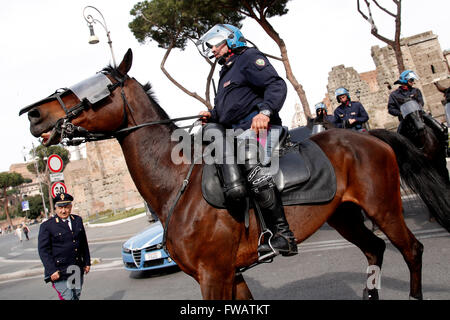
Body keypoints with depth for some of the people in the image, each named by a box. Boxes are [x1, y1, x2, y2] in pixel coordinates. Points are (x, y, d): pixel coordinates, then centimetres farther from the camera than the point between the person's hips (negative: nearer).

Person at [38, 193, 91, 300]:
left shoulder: (78, 220, 8)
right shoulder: (47, 226, -7)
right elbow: (43, 250, -9)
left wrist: (87, 262, 13)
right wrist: (52, 271, -16)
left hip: (78, 271, 5)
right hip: (59, 272, -5)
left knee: (76, 297, 12)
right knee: (68, 298, -10)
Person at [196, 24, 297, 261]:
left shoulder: (249, 57, 7)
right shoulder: (226, 73, 33)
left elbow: (276, 85, -8)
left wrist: (265, 111, -25)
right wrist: (211, 116, 14)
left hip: (259, 126, -9)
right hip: (237, 131, 9)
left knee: (251, 165, -29)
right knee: (212, 129, -19)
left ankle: (283, 236, -30)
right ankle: (233, 185, -32)